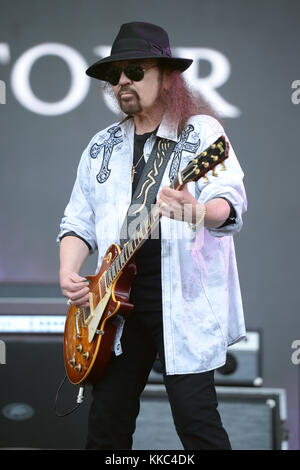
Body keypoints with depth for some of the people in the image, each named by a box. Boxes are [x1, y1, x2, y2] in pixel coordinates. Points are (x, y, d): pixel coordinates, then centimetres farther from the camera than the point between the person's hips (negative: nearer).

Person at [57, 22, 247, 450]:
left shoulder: (201, 132, -1)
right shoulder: (102, 146, 16)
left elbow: (231, 205, -15)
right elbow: (79, 221, 18)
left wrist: (198, 211, -38)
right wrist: (69, 273, 0)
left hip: (184, 299, -5)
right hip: (119, 300, 5)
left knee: (196, 418, -10)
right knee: (106, 422, 7)